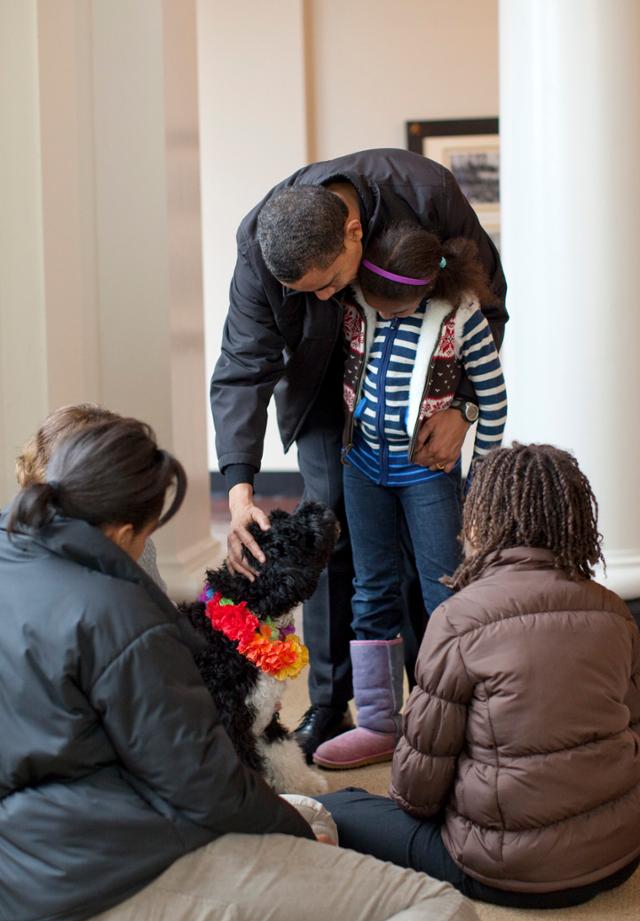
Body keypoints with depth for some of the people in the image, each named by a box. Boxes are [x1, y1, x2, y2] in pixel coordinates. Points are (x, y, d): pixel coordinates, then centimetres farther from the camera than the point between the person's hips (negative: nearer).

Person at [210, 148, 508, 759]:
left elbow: (487, 300, -16)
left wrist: (461, 408, -24)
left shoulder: (425, 193, -32)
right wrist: (239, 488, -37)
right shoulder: (260, 247, -29)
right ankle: (329, 705, 3)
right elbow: (242, 369, -24)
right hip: (325, 383, 0)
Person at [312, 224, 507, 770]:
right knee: (373, 593, 9)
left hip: (428, 468, -4)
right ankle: (379, 725, 18)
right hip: (364, 462, 4)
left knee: (444, 593, 0)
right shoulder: (354, 303, -9)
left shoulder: (460, 315, -17)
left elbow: (493, 394, -7)